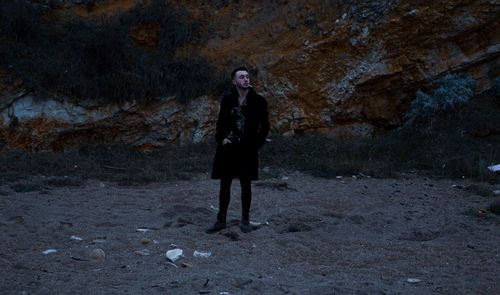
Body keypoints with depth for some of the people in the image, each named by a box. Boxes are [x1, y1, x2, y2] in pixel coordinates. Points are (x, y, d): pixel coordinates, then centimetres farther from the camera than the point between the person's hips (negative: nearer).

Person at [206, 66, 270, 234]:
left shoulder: (258, 101, -4)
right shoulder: (227, 100, 2)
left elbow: (265, 126, 2)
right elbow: (221, 122, 11)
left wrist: (257, 143, -6)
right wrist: (221, 138, -5)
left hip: (247, 150, -2)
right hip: (228, 149, 2)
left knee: (246, 185, 6)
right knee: (225, 185, 7)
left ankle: (245, 220, 20)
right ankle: (221, 220, 17)